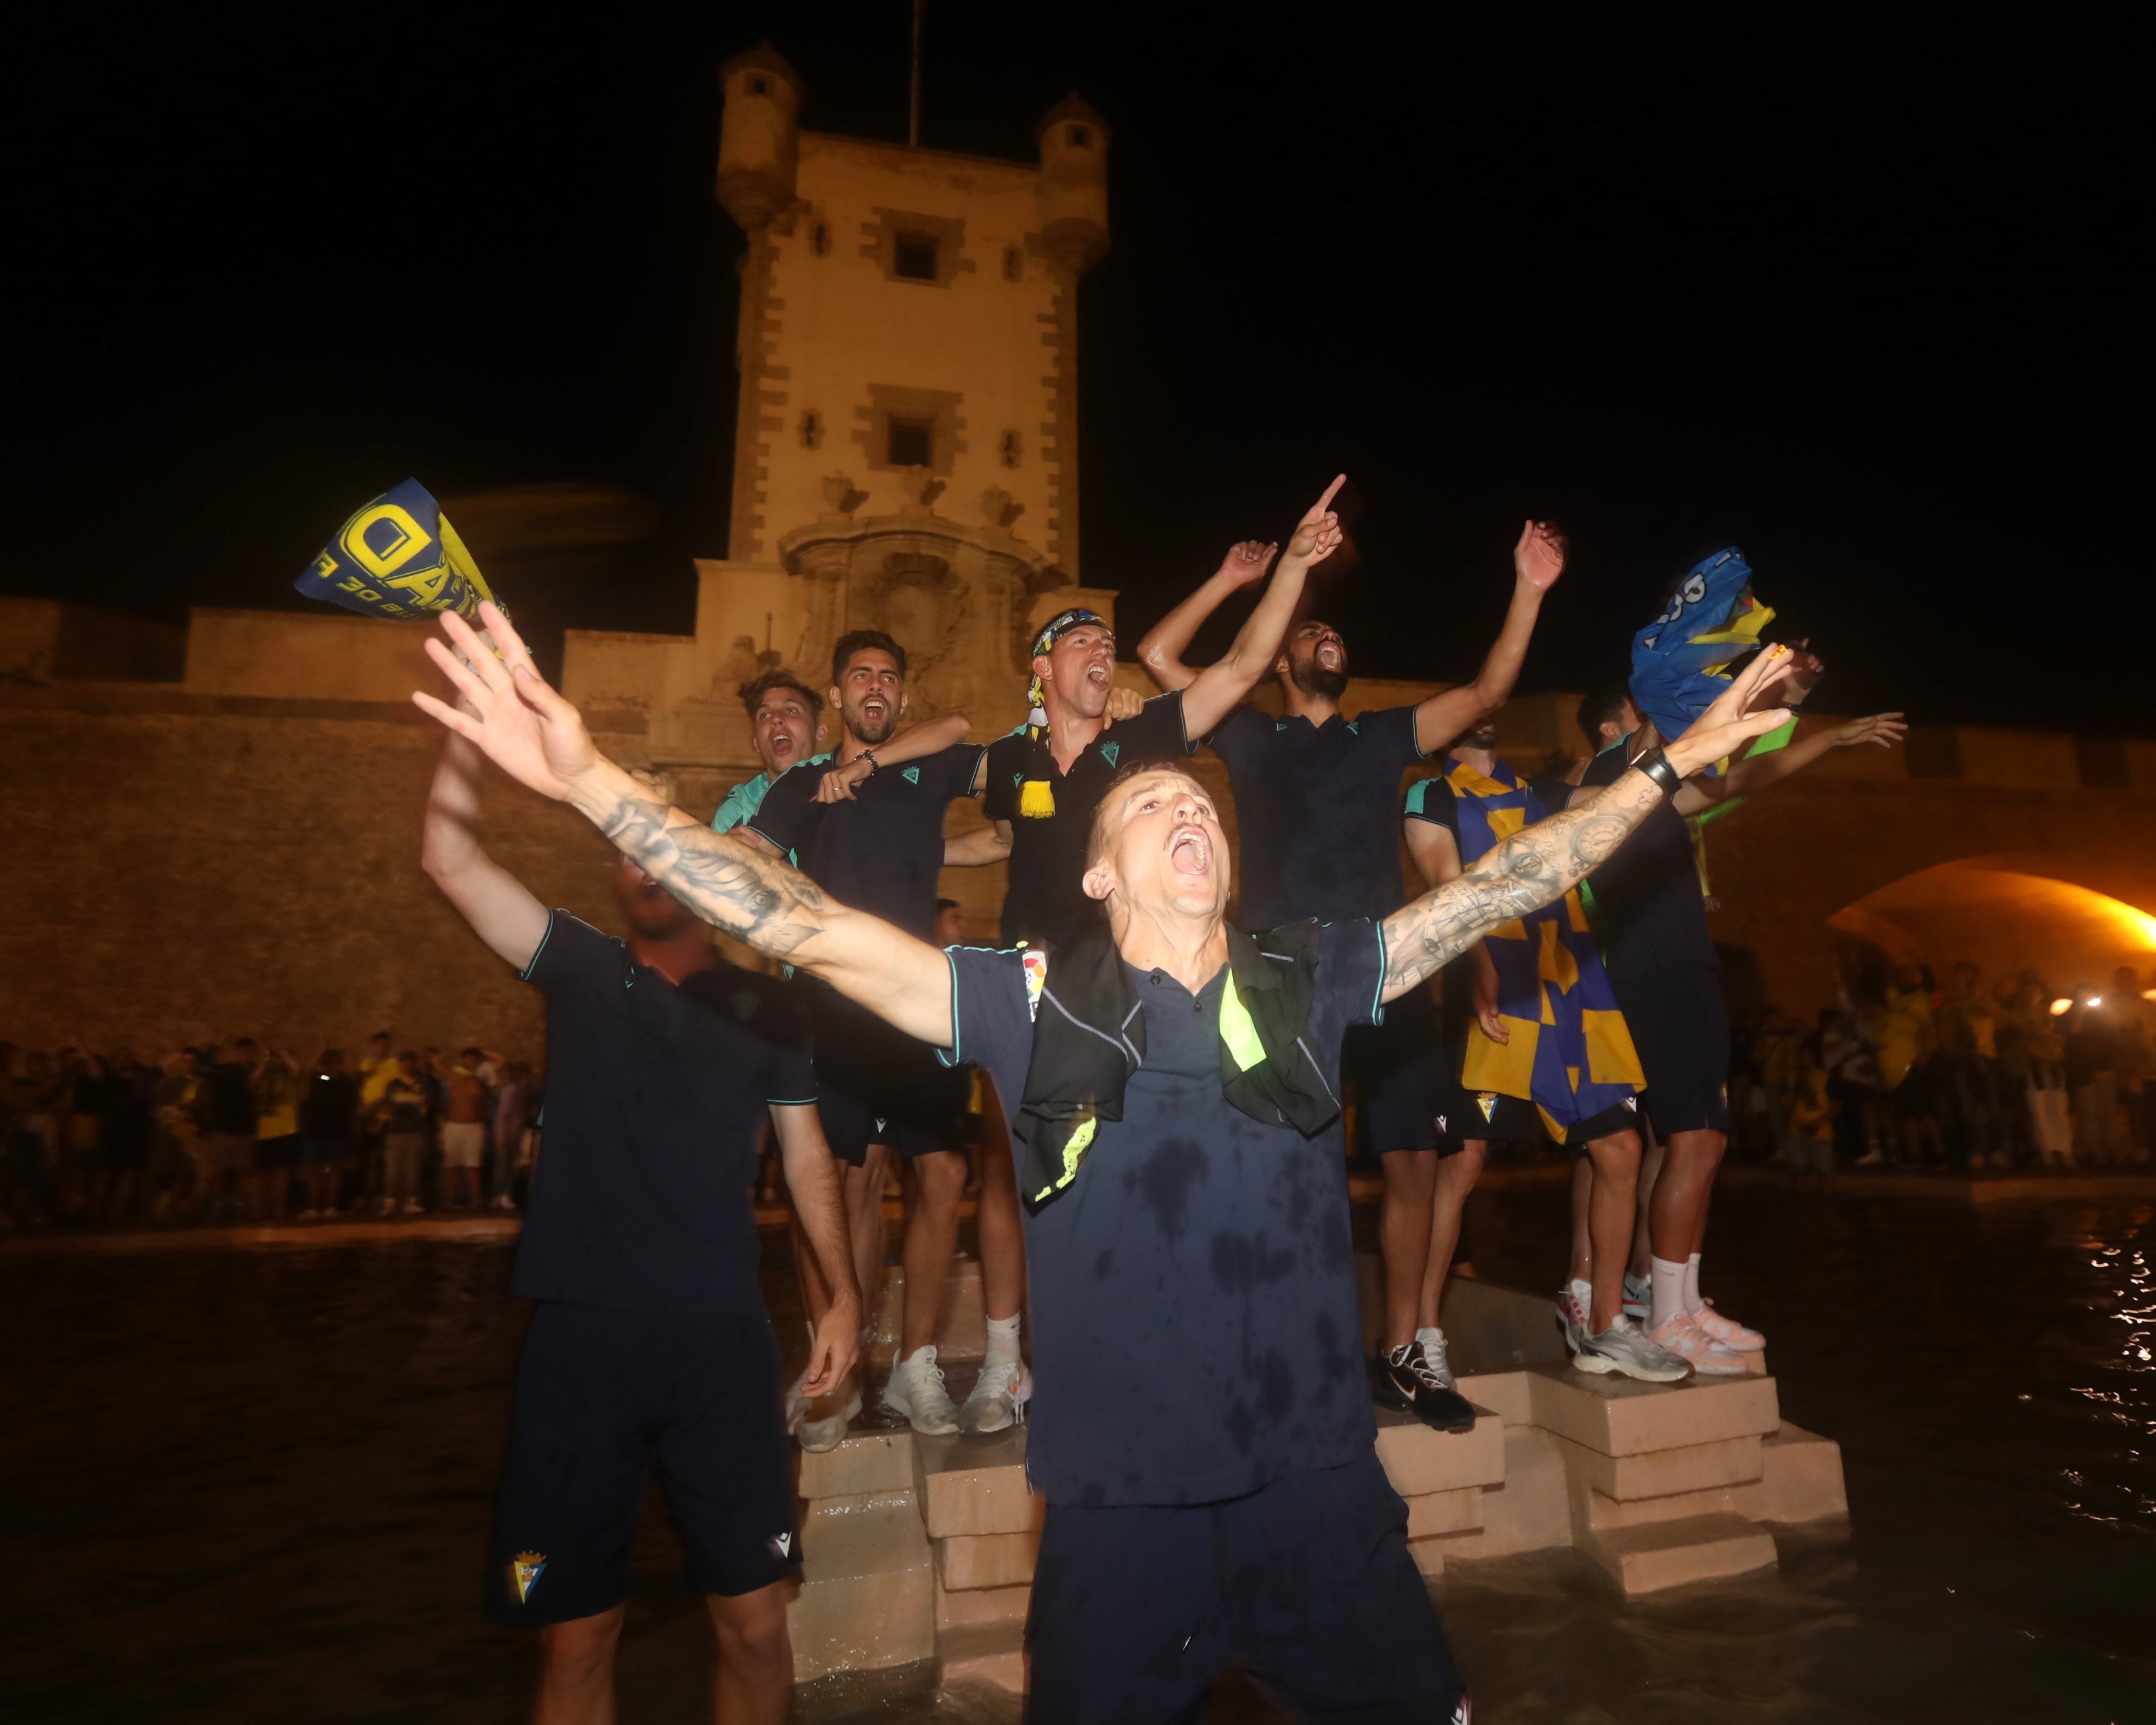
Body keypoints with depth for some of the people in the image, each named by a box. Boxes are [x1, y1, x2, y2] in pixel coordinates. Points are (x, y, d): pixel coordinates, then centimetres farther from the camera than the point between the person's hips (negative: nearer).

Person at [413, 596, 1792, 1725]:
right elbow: (811, 930, -14)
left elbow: (1497, 892, 4)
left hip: (1321, 1487, 3)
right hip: (1121, 1512, -2)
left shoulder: (1310, 983, 0)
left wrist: (1668, 767, 4)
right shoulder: (1034, 1005, -7)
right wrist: (590, 780, -20)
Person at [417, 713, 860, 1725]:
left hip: (721, 1334, 0)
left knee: (755, 1624, 5)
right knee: (576, 1636, 10)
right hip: (579, 1335, 0)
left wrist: (842, 1293, 2)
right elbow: (451, 860, -4)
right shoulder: (579, 971, 6)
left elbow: (805, 1153, 10)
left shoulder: (765, 1007, 6)